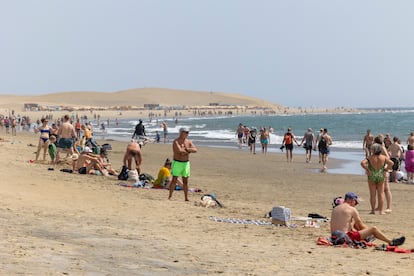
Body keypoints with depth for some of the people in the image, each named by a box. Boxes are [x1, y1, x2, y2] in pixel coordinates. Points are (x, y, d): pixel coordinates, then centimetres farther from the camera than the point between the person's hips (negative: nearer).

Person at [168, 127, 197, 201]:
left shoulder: (189, 141, 8)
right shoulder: (176, 141, -10)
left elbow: (195, 150, -5)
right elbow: (180, 151, -25)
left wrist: (186, 149, -17)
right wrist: (189, 151, -9)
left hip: (186, 163, 5)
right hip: (177, 163, -5)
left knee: (185, 181, 6)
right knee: (174, 180, -6)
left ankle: (186, 198, 10)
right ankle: (170, 196, 2)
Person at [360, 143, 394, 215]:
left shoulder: (370, 157, -10)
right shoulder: (383, 157, -4)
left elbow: (362, 163, -23)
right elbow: (391, 163, -9)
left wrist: (367, 169, -12)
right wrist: (385, 169, 0)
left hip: (372, 177, -2)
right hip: (381, 176, 2)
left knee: (372, 194, 7)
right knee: (380, 194, 8)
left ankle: (373, 210, 8)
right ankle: (381, 211, 7)